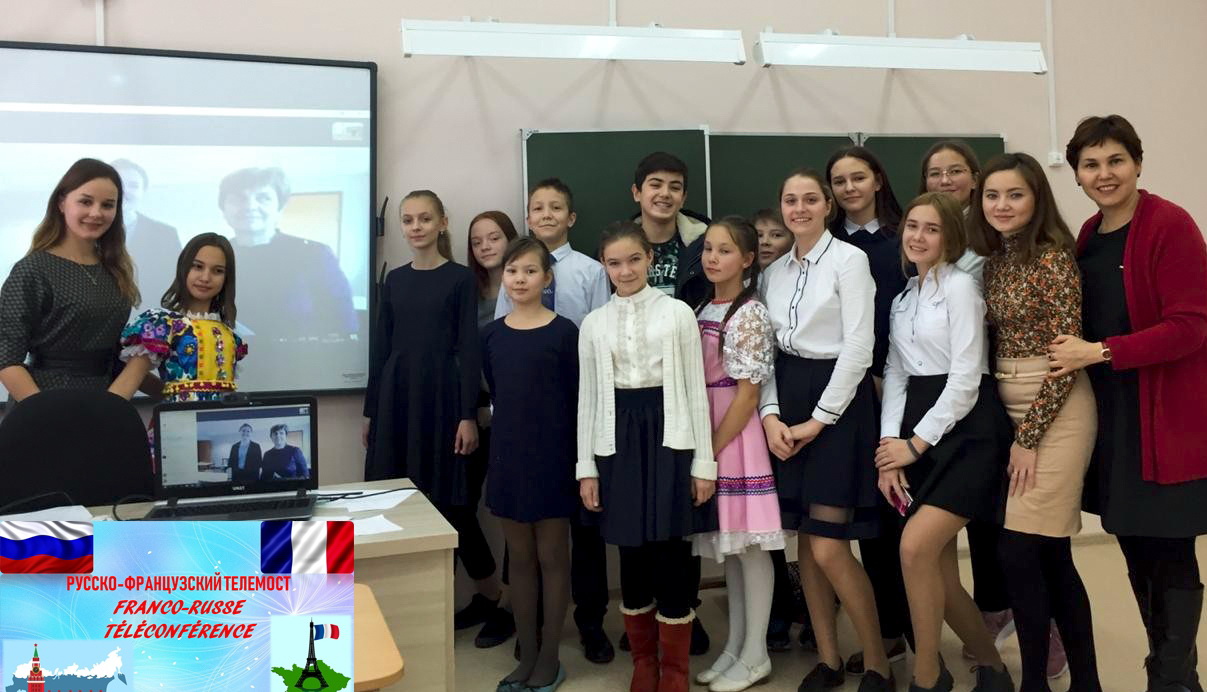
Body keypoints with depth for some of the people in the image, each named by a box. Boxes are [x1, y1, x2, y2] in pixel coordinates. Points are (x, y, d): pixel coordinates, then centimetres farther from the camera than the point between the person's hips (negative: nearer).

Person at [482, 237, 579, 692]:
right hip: (508, 454, 4)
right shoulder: (491, 335, 5)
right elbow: (496, 394, 12)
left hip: (553, 455, -4)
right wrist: (516, 432, 5)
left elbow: (577, 399, -7)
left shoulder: (564, 332, -7)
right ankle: (527, 655, 25)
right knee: (520, 558, 13)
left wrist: (578, 459, -9)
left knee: (552, 556, 7)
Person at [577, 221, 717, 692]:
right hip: (618, 441, 2)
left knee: (671, 554, 0)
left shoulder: (677, 313, 0)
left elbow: (696, 388, -1)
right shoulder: (594, 323, 7)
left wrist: (703, 461, -4)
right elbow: (588, 396, 8)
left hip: (669, 437, -2)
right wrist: (586, 466, 4)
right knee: (633, 556, 8)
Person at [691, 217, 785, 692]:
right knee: (727, 544, 14)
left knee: (748, 544, 2)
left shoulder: (750, 314, -11)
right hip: (706, 434, 7)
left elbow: (747, 394, -15)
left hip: (736, 436, -7)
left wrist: (712, 450, -14)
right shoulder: (702, 311, 10)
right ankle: (734, 646, 25)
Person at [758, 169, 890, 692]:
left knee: (828, 547, -8)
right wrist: (770, 414, -4)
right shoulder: (774, 271, 12)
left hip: (838, 401, -6)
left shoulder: (849, 259, -6)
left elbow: (858, 348, -12)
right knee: (804, 542, 9)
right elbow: (768, 349, 10)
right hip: (787, 401, 6)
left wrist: (818, 420, -13)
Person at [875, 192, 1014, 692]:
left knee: (915, 547, -18)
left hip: (964, 428, -7)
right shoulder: (902, 298, 15)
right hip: (916, 433, 7)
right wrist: (889, 444, -2)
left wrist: (915, 444, -12)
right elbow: (896, 375, 10)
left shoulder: (960, 286, -7)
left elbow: (965, 381, -13)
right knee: (939, 571, 6)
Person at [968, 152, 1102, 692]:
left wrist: (1028, 437, -15)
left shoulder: (1053, 257, -13)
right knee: (1049, 552, 12)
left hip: (1054, 414, -7)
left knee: (1018, 550, -7)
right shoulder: (993, 260, 9)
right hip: (1010, 408, 8)